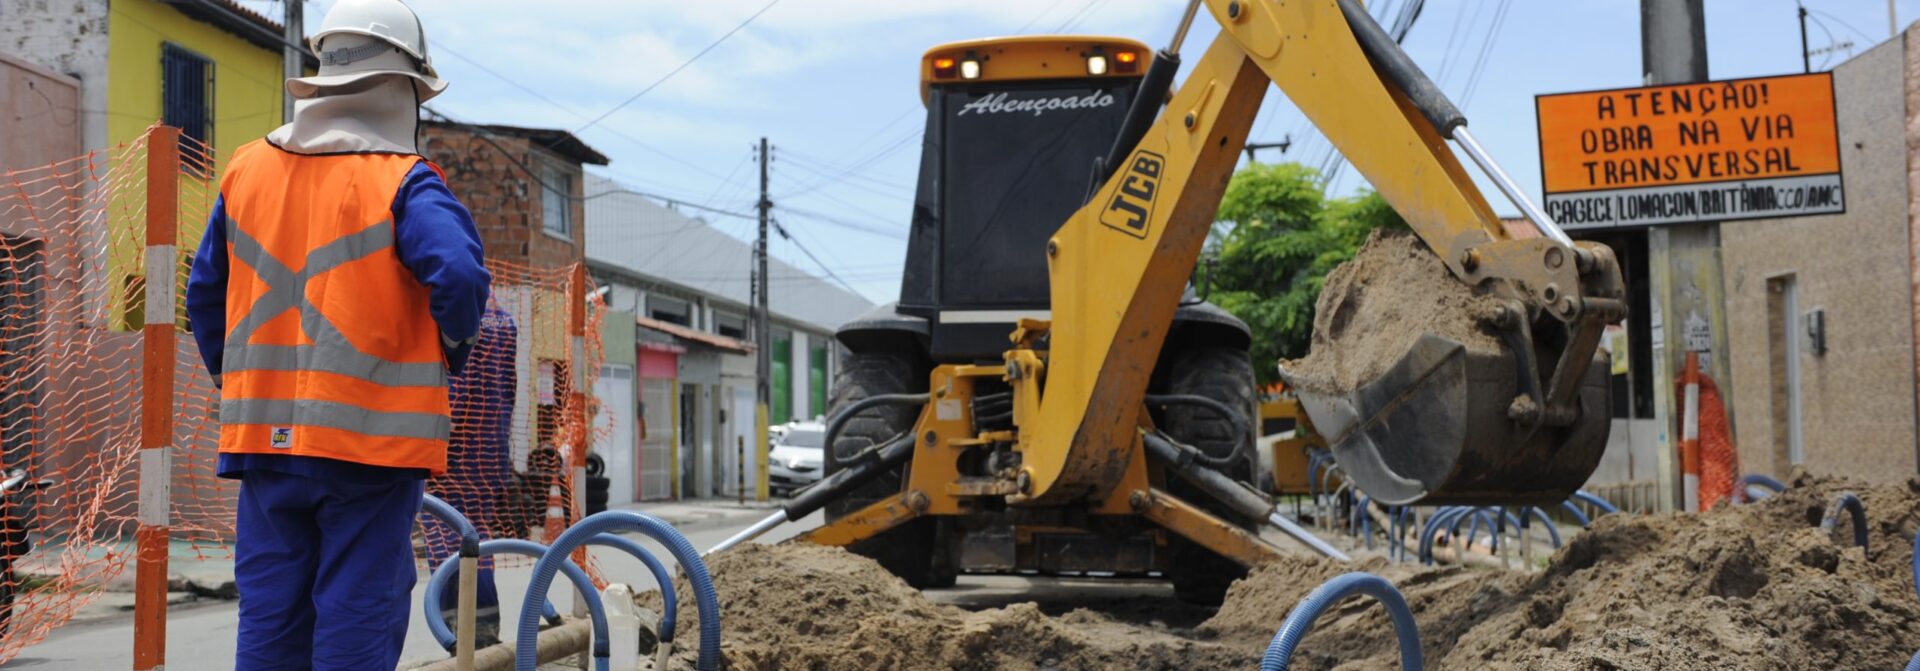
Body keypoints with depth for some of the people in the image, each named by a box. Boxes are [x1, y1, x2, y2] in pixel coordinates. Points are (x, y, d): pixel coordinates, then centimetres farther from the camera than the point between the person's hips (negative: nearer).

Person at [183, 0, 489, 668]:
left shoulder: (246, 171, 9)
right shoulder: (403, 182, -8)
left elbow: (205, 294, 13)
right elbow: (460, 276, -22)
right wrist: (452, 347, -3)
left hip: (265, 435, 5)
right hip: (372, 437, -5)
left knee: (270, 617, 11)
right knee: (359, 615, 2)